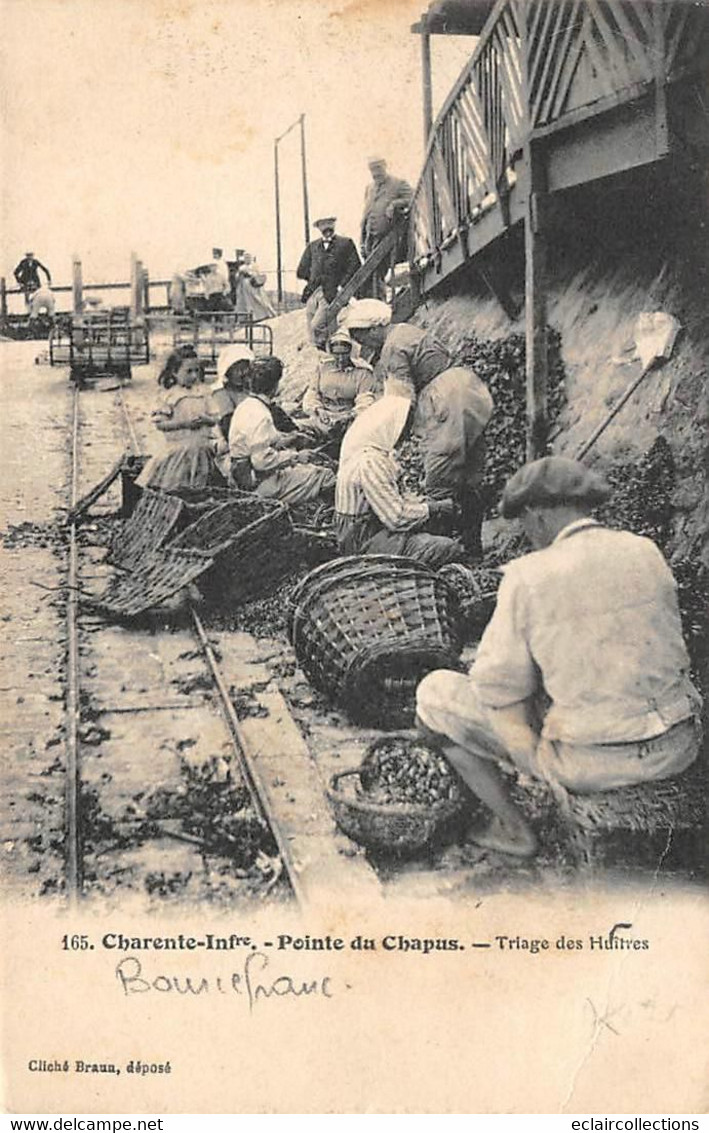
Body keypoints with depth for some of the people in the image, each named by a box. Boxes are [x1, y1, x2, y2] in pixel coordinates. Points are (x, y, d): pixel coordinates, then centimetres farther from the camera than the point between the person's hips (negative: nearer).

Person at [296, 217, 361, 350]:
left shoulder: (346, 244, 8)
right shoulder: (312, 247, 20)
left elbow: (354, 267, -1)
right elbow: (301, 272, 21)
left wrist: (341, 286, -10)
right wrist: (314, 277, 7)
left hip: (331, 294, -5)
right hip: (312, 293, 5)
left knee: (317, 326, -19)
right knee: (312, 332, 2)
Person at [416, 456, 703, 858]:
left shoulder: (529, 576, -13)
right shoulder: (646, 552, 2)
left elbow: (499, 686, -10)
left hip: (588, 758, -5)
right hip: (676, 749, 6)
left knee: (435, 694, 11)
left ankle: (512, 828, 14)